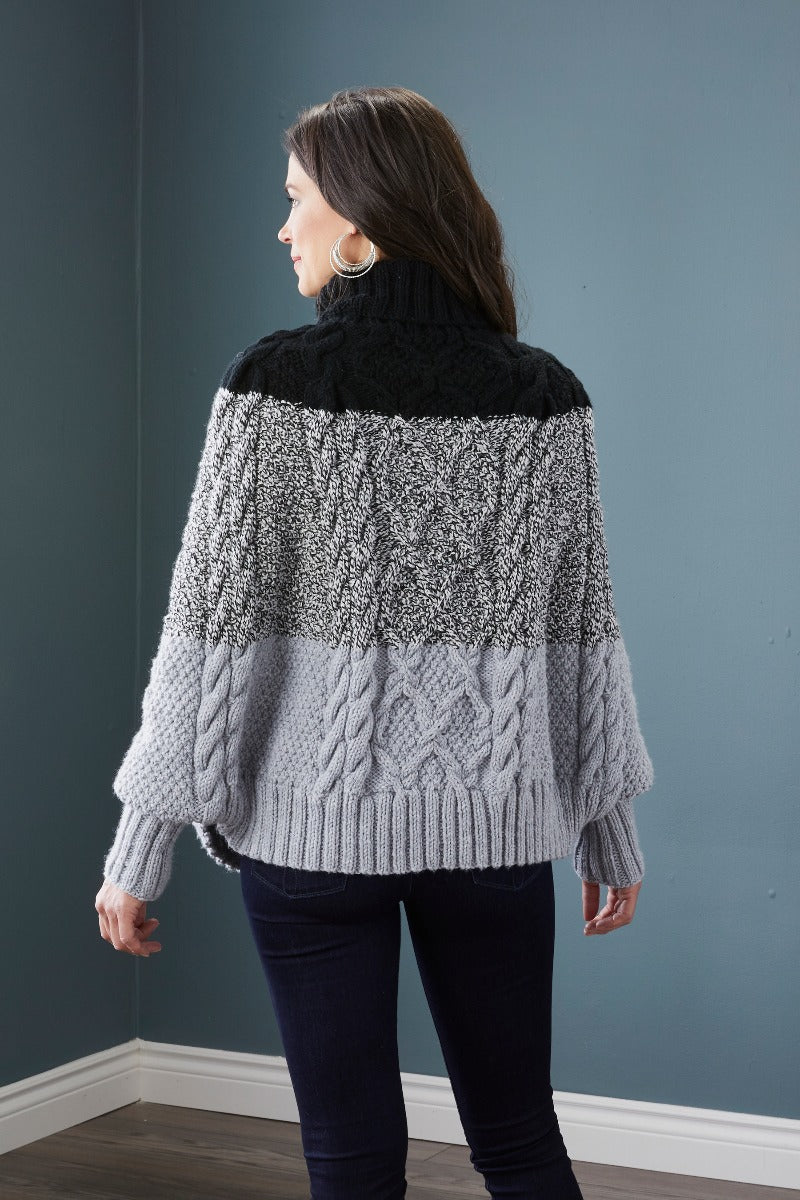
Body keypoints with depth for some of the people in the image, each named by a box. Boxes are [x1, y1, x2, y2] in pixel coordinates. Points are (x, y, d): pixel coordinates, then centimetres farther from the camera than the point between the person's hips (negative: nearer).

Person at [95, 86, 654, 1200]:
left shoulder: (278, 382, -9)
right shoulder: (547, 395, -1)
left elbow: (210, 627, -10)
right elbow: (585, 632, 4)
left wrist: (140, 846, -3)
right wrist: (613, 832, 14)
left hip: (317, 816, -2)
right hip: (492, 817, 3)